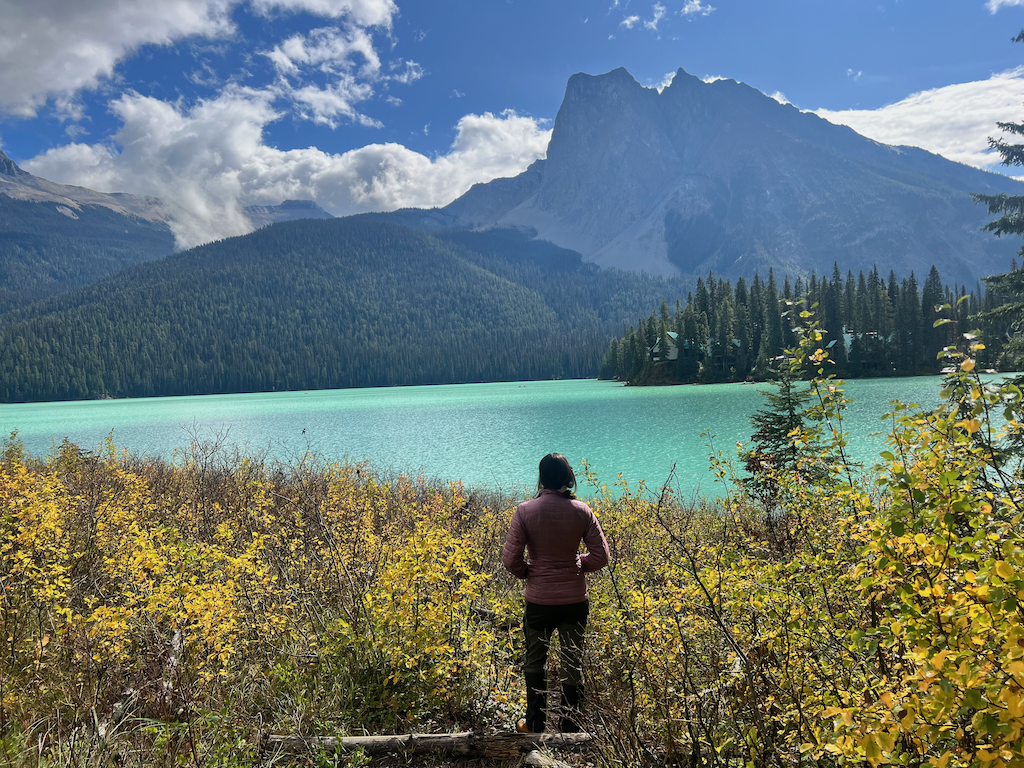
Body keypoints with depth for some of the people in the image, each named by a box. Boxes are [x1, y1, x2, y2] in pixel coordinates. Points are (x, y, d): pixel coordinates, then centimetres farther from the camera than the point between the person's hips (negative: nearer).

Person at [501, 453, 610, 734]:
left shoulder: (525, 511, -13)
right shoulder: (582, 512, -8)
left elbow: (510, 558, -14)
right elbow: (601, 556, -4)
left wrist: (527, 572, 6)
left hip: (539, 600, -1)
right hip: (575, 600, 1)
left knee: (535, 661, 19)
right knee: (572, 663, 16)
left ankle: (535, 724, 29)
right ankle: (570, 727, 26)